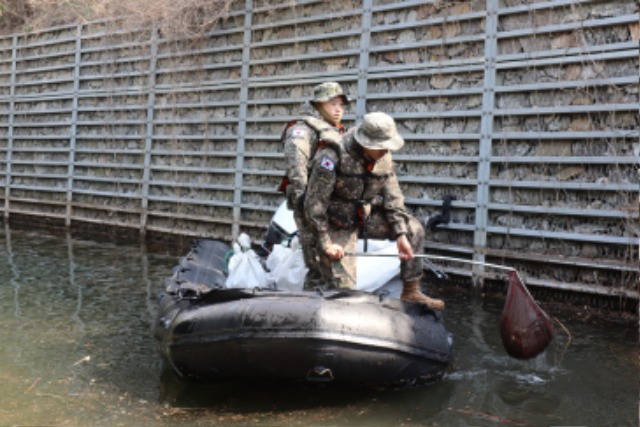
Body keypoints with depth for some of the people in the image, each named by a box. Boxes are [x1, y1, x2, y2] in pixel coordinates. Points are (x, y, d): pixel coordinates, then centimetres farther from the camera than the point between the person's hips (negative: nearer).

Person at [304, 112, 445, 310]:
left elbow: (393, 197, -2)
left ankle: (411, 292, 4)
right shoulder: (333, 156, -26)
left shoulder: (384, 158, -6)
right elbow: (314, 204, -24)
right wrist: (326, 243, -24)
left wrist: (401, 235, -11)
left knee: (414, 230, -5)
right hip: (338, 226, -6)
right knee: (344, 289, -13)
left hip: (366, 217, 6)